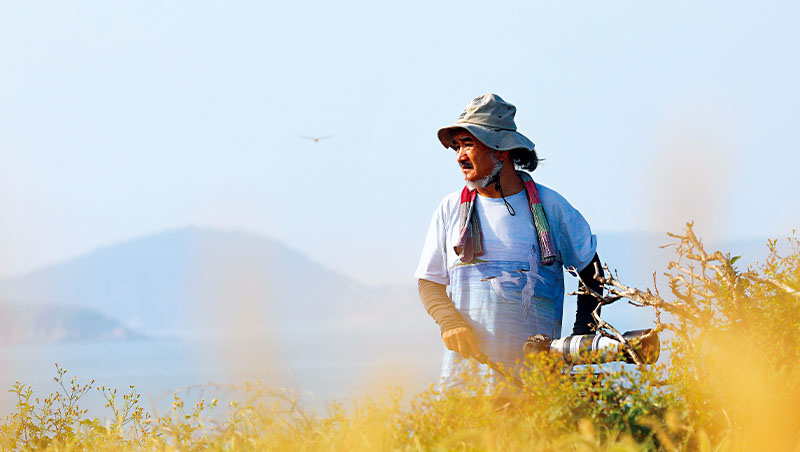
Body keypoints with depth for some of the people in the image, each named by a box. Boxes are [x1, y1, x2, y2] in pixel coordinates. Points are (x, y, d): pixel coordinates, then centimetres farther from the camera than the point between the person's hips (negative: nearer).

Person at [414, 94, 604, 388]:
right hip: (466, 362, 1)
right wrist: (449, 321, -8)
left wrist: (582, 337, 8)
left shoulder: (549, 206, 7)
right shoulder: (451, 209, 11)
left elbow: (590, 272, 18)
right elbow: (429, 283, 12)